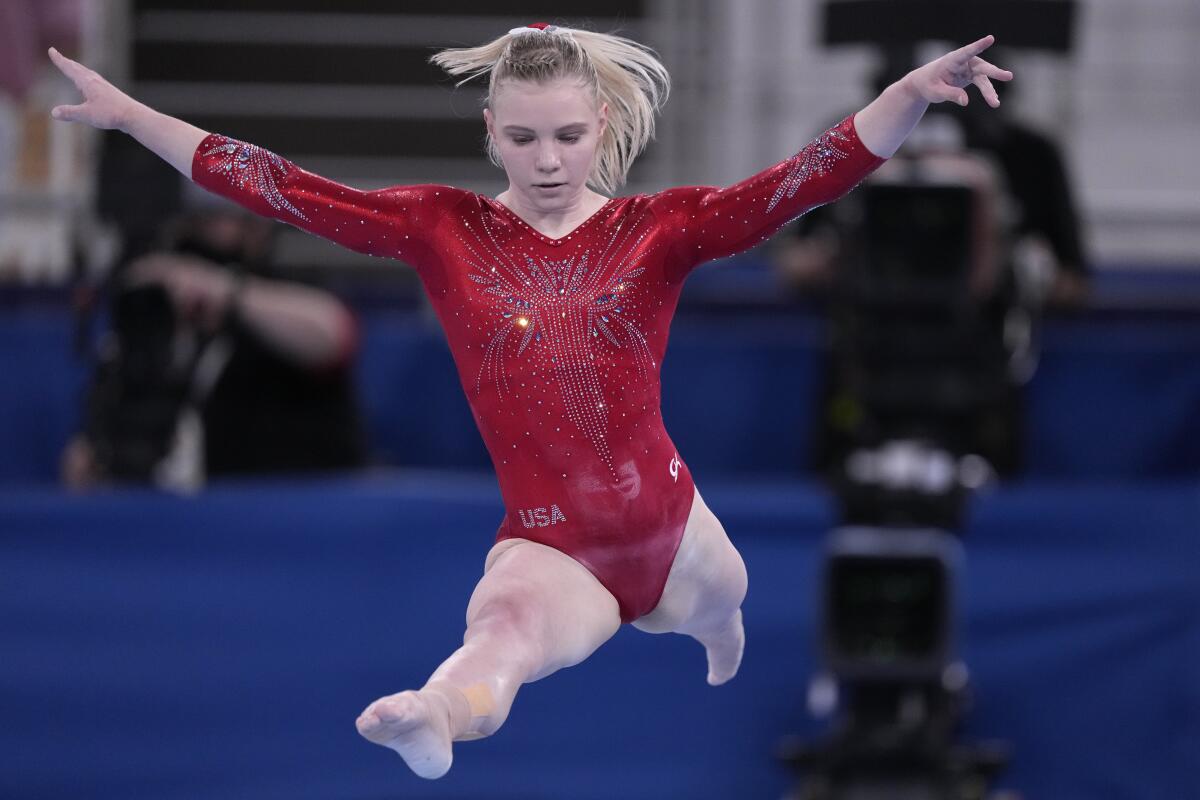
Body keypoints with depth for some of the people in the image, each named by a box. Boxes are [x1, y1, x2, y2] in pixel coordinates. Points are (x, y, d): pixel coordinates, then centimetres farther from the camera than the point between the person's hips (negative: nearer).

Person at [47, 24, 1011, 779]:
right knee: (507, 623, -36)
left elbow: (810, 177, -16)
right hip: (551, 548, -3)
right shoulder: (444, 231, 0)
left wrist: (914, 92, -33)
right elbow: (277, 187, -1)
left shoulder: (660, 228, -2)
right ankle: (433, 723, -73)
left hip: (670, 526, 3)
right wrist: (125, 114, -5)